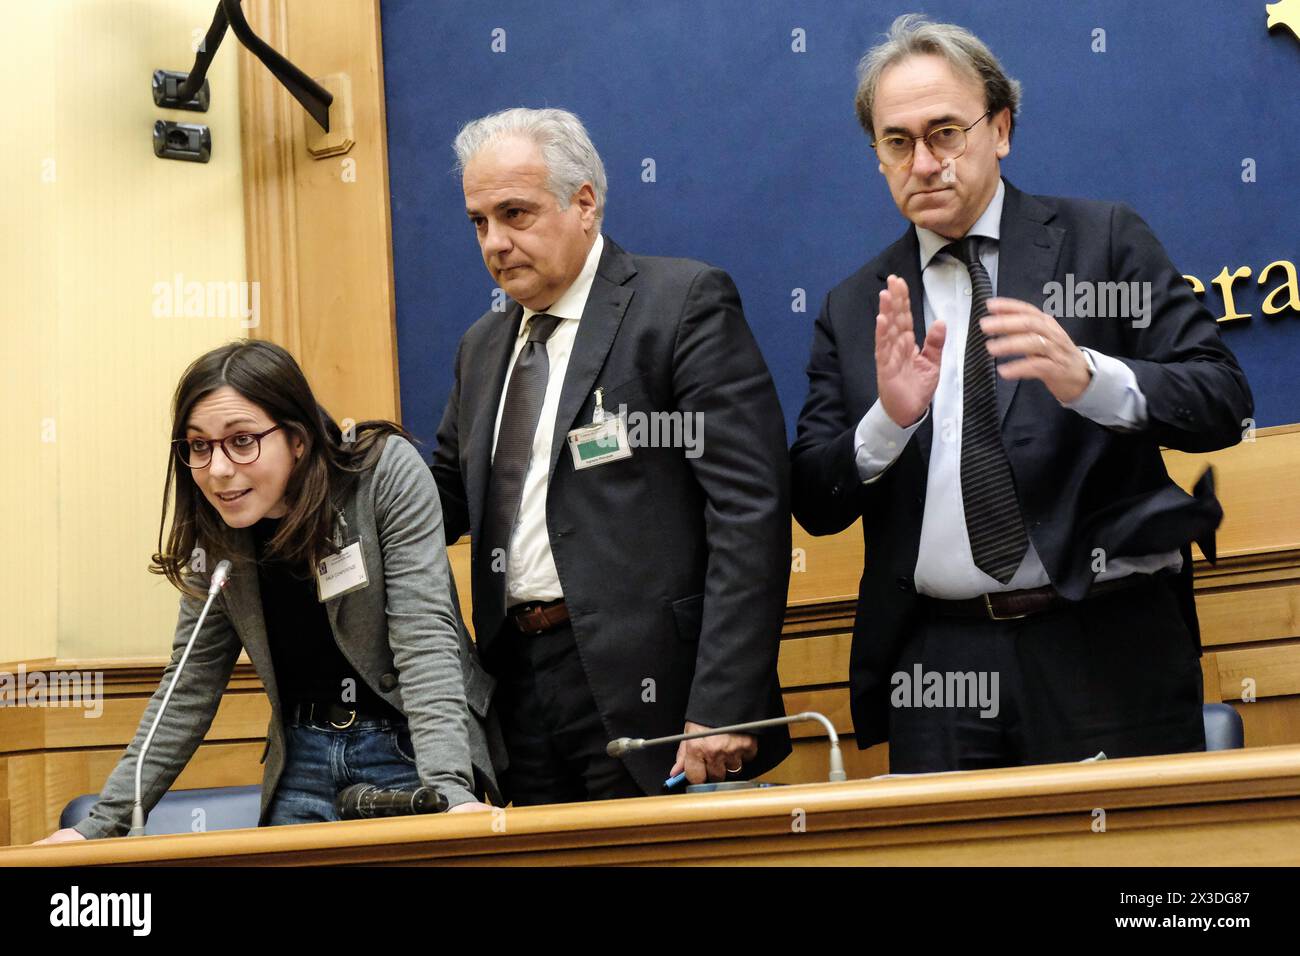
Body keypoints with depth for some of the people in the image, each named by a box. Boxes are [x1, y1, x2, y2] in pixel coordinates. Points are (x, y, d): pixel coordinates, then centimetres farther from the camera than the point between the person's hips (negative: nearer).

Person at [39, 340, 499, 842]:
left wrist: (448, 789, -34)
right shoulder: (216, 535, -3)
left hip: (410, 746, -4)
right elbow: (189, 688, 3)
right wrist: (102, 824, -3)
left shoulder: (388, 472, -16)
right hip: (303, 758, 4)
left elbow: (424, 639, -23)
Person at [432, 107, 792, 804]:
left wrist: (723, 707, -20)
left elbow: (750, 510, -13)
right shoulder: (483, 347, 17)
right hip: (520, 685, 6)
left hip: (650, 693, -6)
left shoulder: (684, 302, -5)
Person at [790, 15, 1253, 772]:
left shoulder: (1104, 242, 4)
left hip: (1107, 648, -2)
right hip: (938, 666, 2)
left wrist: (1089, 378, -23)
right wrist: (888, 421, -15)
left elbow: (1222, 402, -4)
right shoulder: (855, 310, 11)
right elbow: (815, 506, 6)